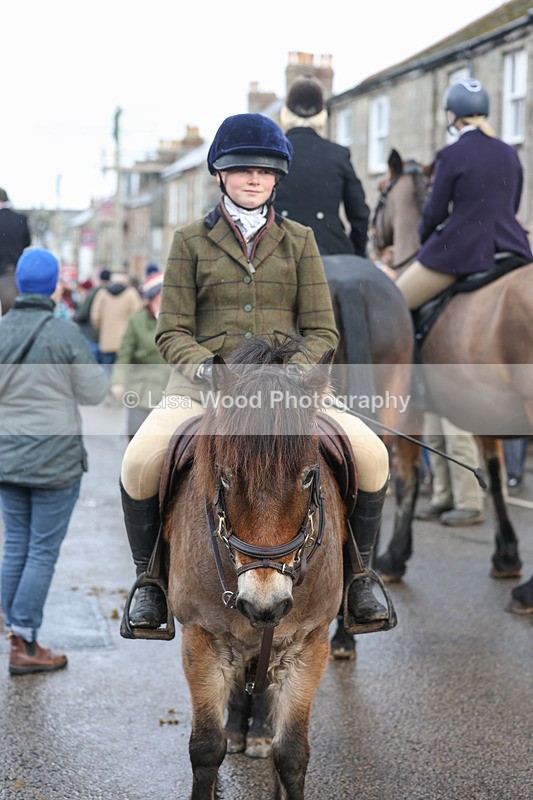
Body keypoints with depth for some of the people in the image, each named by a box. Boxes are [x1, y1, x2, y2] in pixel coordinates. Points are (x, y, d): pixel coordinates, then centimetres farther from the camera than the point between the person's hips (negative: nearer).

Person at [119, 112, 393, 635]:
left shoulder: (298, 241, 11)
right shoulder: (191, 241, 7)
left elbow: (322, 331, 6)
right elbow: (172, 332, 3)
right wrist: (203, 365, -19)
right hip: (203, 382, -1)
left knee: (371, 455, -21)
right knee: (139, 463, -29)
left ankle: (357, 575, 1)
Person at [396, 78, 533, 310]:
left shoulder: (450, 155, -10)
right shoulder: (510, 154, 9)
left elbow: (436, 211, -5)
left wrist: (423, 236, 15)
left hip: (462, 251, -6)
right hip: (510, 249, 6)